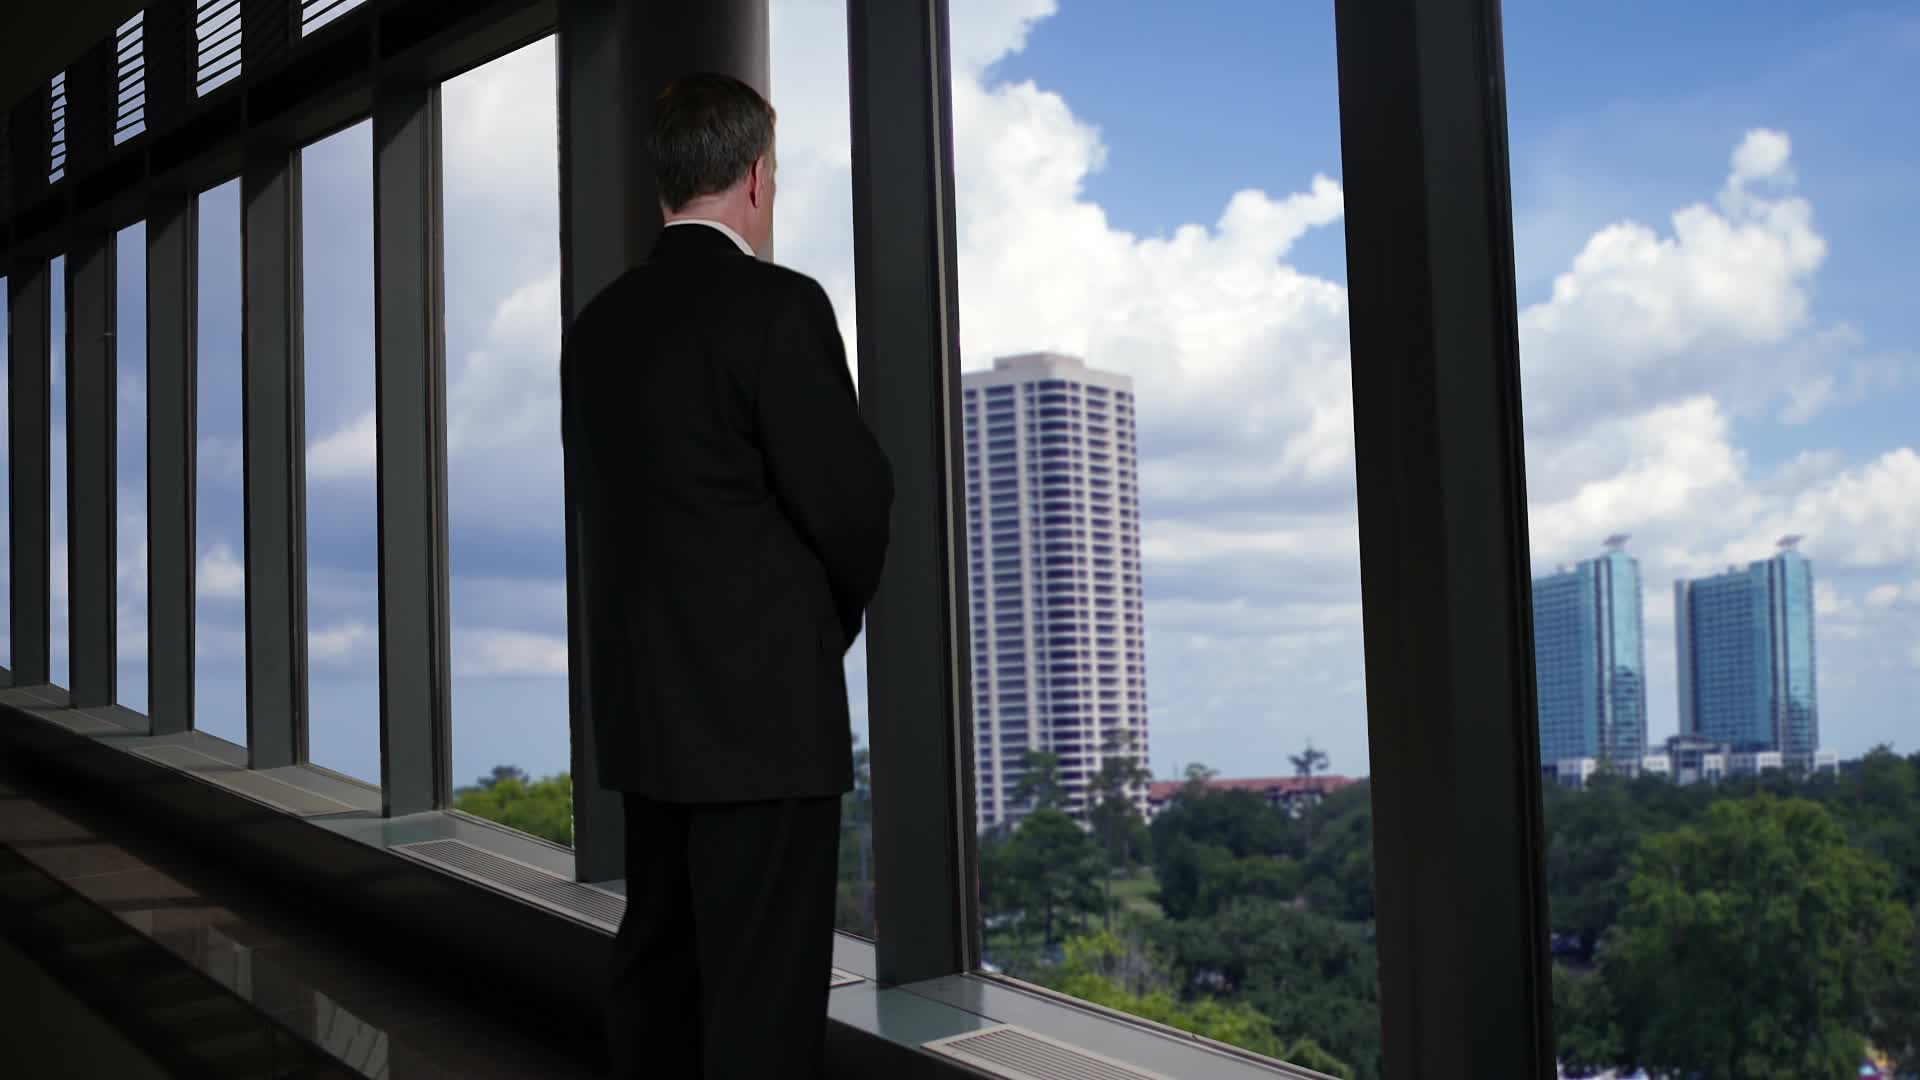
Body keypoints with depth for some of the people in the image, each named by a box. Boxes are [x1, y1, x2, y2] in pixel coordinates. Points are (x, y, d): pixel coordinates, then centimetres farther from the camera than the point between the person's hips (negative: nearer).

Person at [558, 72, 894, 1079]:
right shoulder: (778, 305, -13)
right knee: (763, 992, -2)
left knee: (655, 958, 17)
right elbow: (848, 500, -14)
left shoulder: (598, 320, 8)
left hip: (642, 699, 8)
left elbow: (603, 501, 10)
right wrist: (835, 615, 8)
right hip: (761, 701, -7)